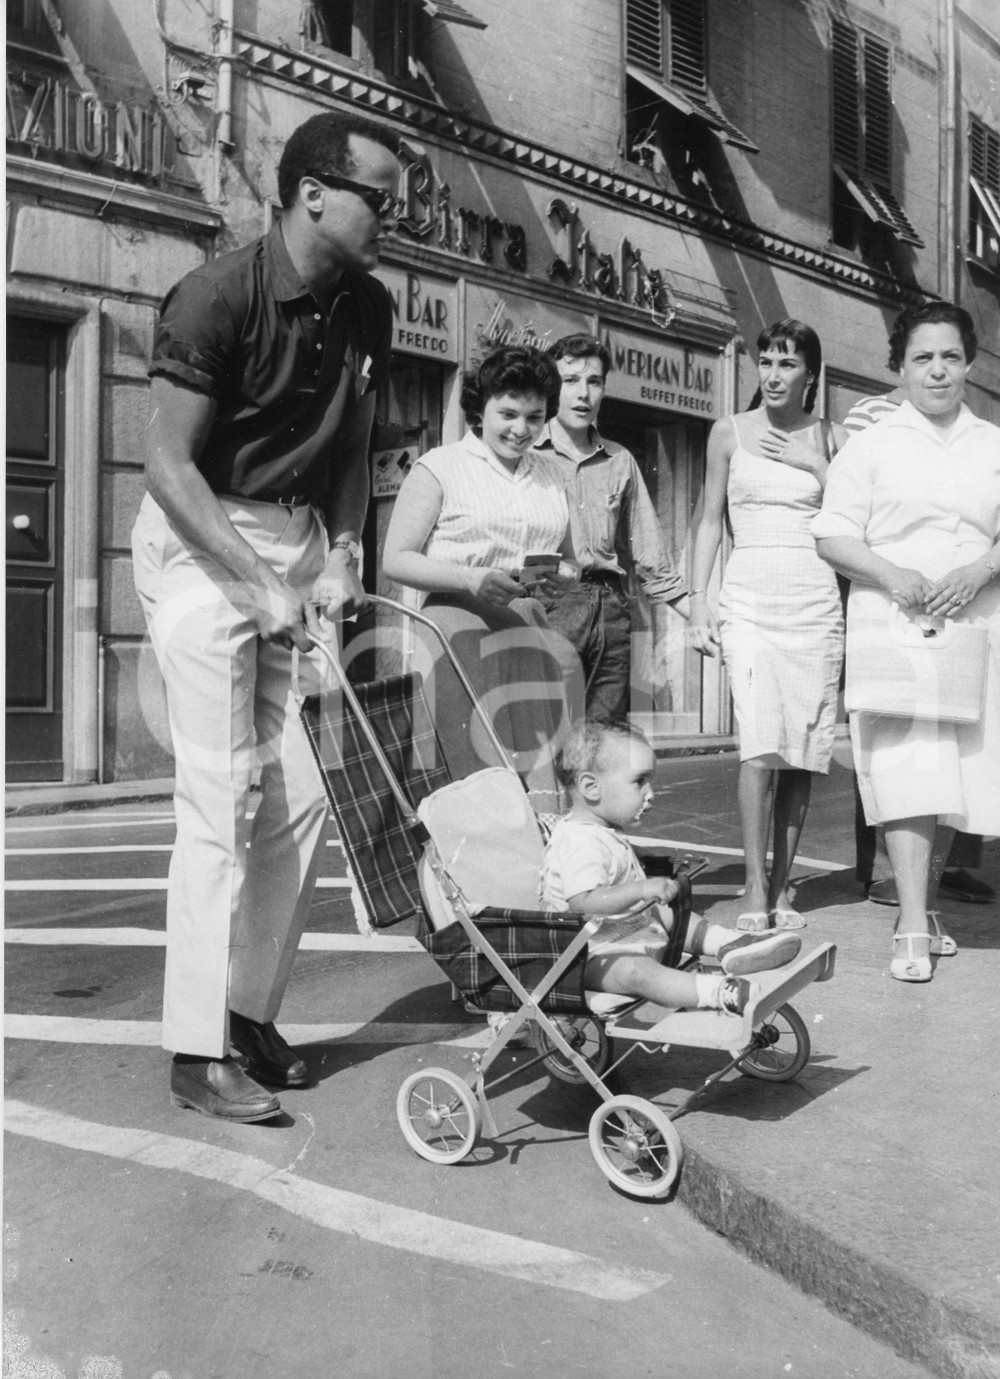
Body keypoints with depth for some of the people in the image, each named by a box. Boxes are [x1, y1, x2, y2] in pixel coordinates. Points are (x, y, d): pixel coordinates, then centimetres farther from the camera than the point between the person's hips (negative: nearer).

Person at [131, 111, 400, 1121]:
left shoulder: (365, 310, 5)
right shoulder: (217, 296, -14)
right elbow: (168, 465, -17)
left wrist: (340, 557, -2)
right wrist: (262, 585, -23)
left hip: (295, 541, 7)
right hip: (200, 544, -7)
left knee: (301, 797, 5)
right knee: (221, 800, -9)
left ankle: (251, 1011, 21)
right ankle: (196, 1052, 3)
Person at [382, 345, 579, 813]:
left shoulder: (550, 475, 20)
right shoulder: (440, 467, 3)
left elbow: (567, 560, 27)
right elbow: (396, 559, -1)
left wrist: (560, 577, 2)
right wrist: (470, 579, -16)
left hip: (530, 631, 5)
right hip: (461, 629, -4)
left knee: (543, 779, -8)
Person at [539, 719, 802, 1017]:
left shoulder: (602, 833, 12)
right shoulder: (580, 842, -25)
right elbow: (583, 903, -37)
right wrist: (642, 889, -39)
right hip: (595, 957, -11)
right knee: (635, 971, -33)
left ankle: (730, 945, 1)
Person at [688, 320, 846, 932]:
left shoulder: (832, 438, 10)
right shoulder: (730, 432, 8)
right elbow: (710, 520, 10)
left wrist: (814, 465, -7)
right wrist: (699, 601, 2)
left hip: (817, 600, 2)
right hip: (750, 598, -1)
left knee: (803, 750, 0)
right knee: (761, 743, -16)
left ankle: (782, 888, 10)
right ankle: (756, 890, -9)